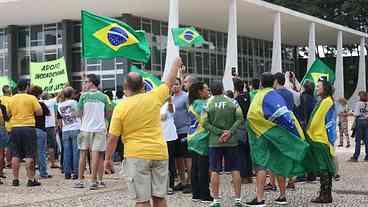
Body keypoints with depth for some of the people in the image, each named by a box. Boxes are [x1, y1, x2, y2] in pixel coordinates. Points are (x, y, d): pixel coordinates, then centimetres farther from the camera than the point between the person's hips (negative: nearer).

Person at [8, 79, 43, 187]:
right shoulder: (31, 98, -6)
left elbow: (8, 113, 13)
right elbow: (39, 112, -6)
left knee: (15, 155, 9)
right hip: (28, 127, -4)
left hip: (15, 128, 4)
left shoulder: (11, 99, 5)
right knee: (29, 155, -1)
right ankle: (31, 179, -2)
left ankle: (15, 179, 11)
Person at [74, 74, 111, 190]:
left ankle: (80, 180, 15)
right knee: (96, 155, 0)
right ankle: (93, 181, 0)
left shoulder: (84, 96, -4)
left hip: (86, 128, 0)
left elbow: (80, 112, 1)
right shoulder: (104, 97, -1)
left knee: (83, 154, 10)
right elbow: (107, 114, 5)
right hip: (99, 128, 0)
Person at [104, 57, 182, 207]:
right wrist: (176, 65, 34)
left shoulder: (120, 107, -7)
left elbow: (113, 137, -5)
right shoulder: (153, 97, -1)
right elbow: (169, 82, 17)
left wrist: (108, 158, 8)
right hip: (159, 154, 3)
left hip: (137, 156, -3)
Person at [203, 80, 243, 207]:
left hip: (214, 142, -1)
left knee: (215, 171, 4)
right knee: (235, 170, 6)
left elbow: (206, 124, -8)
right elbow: (239, 119, -8)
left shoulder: (208, 104, -2)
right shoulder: (232, 102, 1)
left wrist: (220, 132, -9)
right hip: (232, 141, 1)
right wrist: (230, 132, -12)